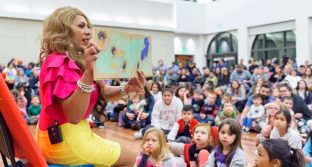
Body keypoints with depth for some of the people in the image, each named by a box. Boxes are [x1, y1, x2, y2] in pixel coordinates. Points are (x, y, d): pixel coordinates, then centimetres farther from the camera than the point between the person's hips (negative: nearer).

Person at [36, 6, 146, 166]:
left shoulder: (76, 61, 9)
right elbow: (74, 116, -32)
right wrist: (88, 72, -43)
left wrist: (126, 88, -15)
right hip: (65, 140, -10)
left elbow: (103, 91, 5)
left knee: (119, 152, 29)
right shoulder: (60, 63, -22)